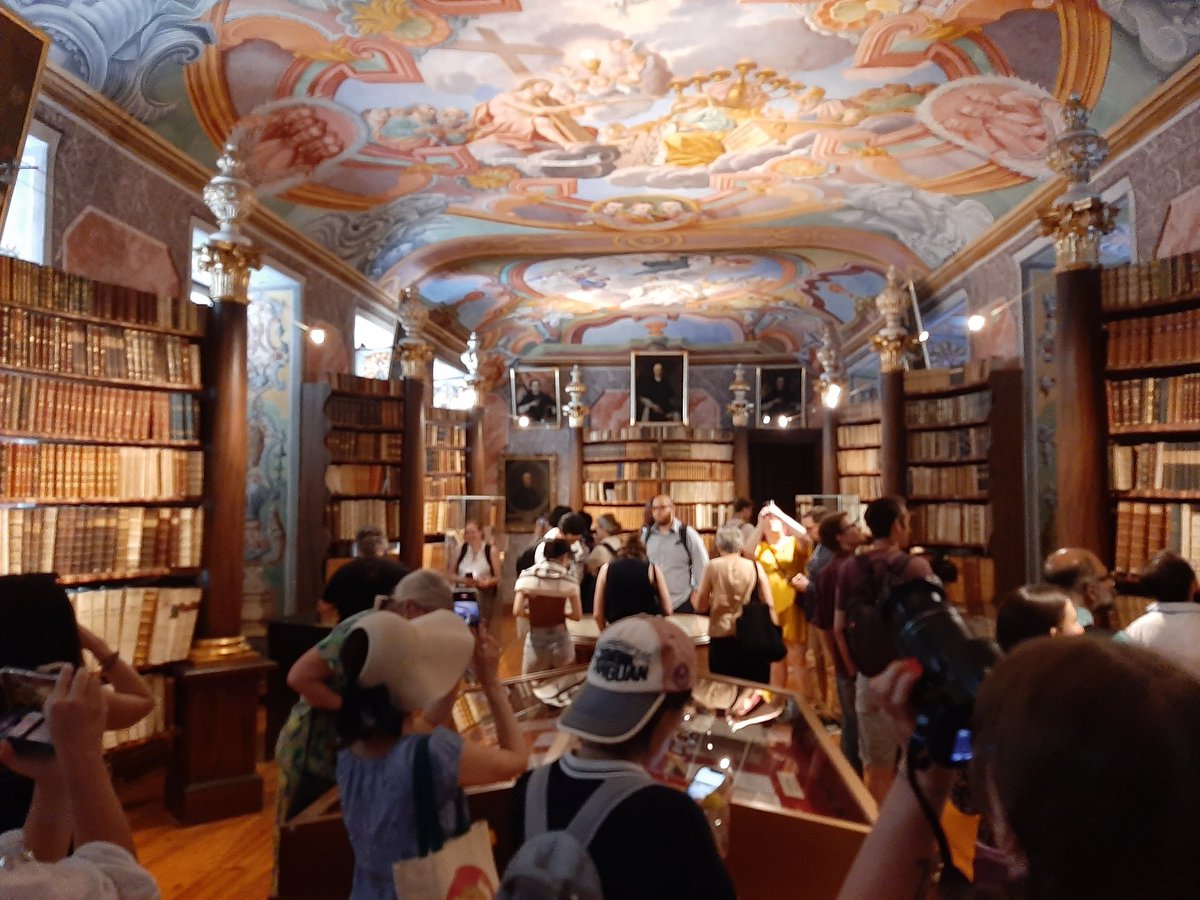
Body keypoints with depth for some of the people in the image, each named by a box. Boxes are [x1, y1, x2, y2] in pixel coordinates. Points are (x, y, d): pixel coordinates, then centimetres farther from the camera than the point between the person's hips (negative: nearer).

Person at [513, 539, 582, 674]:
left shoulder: (527, 576, -4)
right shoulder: (569, 579, -4)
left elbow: (518, 611, -10)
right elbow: (577, 615, -5)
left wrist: (534, 614, 9)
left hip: (536, 639, 0)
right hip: (560, 638, 0)